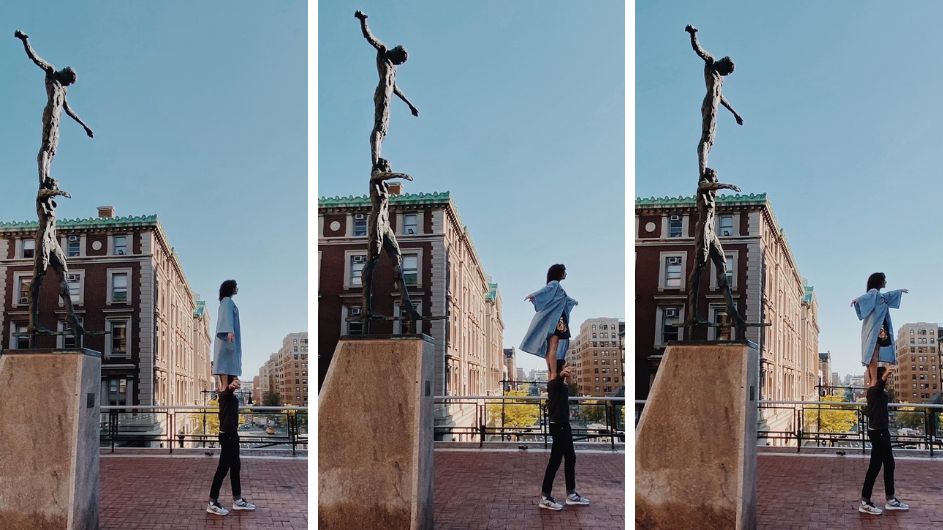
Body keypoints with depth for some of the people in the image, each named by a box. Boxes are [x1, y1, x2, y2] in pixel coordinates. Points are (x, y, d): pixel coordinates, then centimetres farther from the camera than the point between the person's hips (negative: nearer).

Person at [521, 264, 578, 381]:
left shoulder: (557, 286, 24)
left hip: (556, 319, 10)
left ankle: (550, 374, 4)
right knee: (553, 347, -17)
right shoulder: (554, 284, -4)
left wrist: (573, 301, 66)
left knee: (550, 348, 5)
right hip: (554, 319, -10)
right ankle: (554, 375, -24)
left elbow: (564, 298, 45)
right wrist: (534, 295, -47)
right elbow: (545, 290, -26)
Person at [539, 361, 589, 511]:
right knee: (555, 460, -7)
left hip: (563, 424, 10)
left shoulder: (562, 385, 9)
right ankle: (545, 498, -2)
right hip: (558, 425, -10)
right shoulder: (555, 383, -21)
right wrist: (561, 374, -67)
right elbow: (556, 380, -46)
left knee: (570, 458, 15)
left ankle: (571, 494, 25)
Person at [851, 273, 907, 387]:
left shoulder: (881, 295, 24)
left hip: (879, 328, 10)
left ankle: (870, 380, 0)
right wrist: (858, 299, -52)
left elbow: (889, 295, 47)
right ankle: (874, 380, -28)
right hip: (873, 327, -10)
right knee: (873, 352, -18)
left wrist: (900, 291, 65)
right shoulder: (873, 292, -6)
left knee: (873, 353, 4)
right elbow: (866, 296, -28)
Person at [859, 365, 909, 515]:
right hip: (877, 432, -10)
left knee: (889, 464, 15)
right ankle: (865, 503, -3)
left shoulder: (881, 392, 9)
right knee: (875, 466, -7)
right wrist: (884, 378, -63)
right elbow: (878, 386, -45)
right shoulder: (873, 390, -20)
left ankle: (890, 500, 25)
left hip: (882, 431, 10)